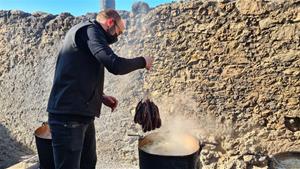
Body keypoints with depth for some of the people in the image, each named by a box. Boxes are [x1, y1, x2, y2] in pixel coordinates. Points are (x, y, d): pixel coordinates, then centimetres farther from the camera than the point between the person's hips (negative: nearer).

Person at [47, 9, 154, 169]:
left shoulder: (84, 33, 22)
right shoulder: (89, 30, -9)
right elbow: (115, 65, -23)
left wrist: (101, 96, 15)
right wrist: (142, 61, -5)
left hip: (82, 116, 10)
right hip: (68, 117, -10)